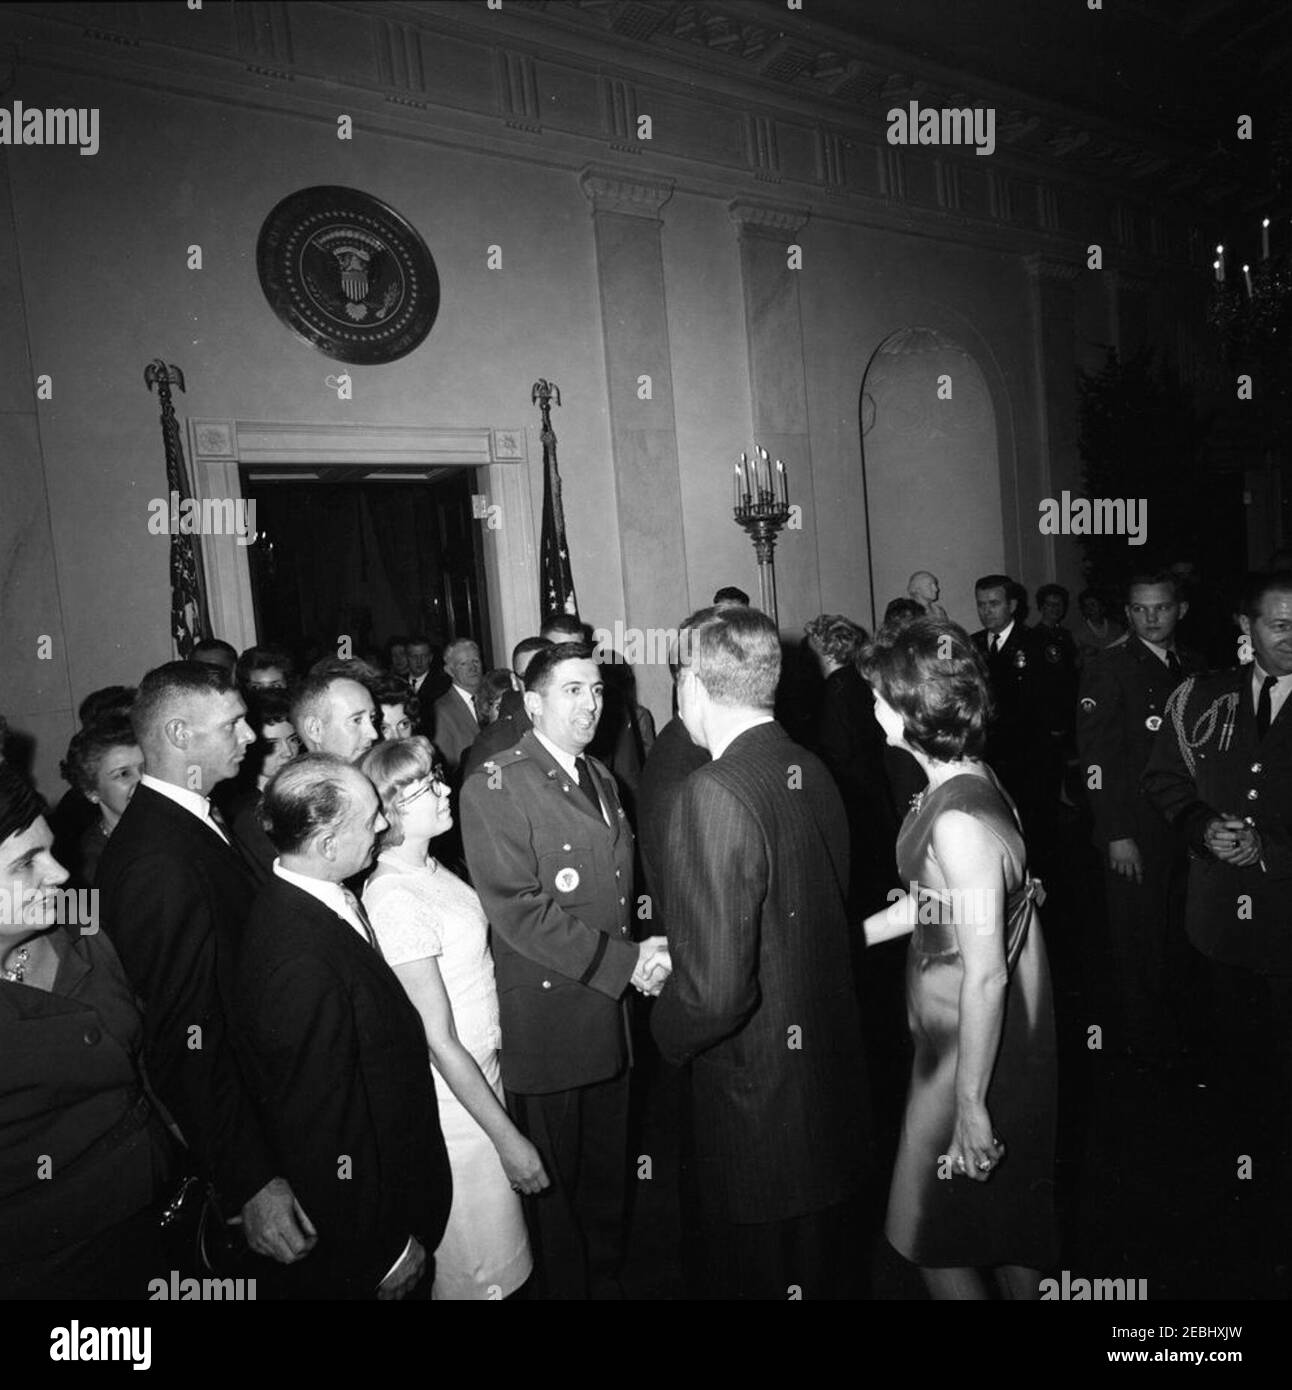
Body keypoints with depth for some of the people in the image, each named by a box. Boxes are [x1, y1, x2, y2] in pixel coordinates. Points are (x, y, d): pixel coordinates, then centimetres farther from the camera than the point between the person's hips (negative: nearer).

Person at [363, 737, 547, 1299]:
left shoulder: (430, 867, 1)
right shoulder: (395, 900, -27)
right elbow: (440, 1041, -23)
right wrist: (508, 1138, -17)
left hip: (483, 1064, 8)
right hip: (451, 1092, -8)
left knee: (487, 1248, 25)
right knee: (481, 1272, 13)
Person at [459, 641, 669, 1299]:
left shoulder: (600, 777, 11)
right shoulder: (493, 787, -15)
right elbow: (518, 911, -21)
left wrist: (642, 951, 0)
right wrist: (624, 961, -20)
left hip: (612, 1021, 7)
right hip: (547, 1021, -7)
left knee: (608, 1173, 22)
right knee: (556, 1181, 11)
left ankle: (607, 1278, 43)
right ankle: (566, 1286, 34)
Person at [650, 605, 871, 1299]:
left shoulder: (713, 794, -27)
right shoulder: (812, 771, -3)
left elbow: (714, 988, -29)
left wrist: (669, 1032, -7)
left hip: (757, 1102, -7)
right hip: (835, 1074, 7)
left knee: (755, 1274, 17)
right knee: (833, 1264, 27)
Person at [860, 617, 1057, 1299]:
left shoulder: (960, 820, -29)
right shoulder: (965, 782, 0)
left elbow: (986, 973, -27)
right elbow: (928, 904, 8)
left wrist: (970, 1104, -21)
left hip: (973, 1046, -9)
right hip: (949, 1030, 9)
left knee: (936, 1236, 11)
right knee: (1008, 1216, 27)